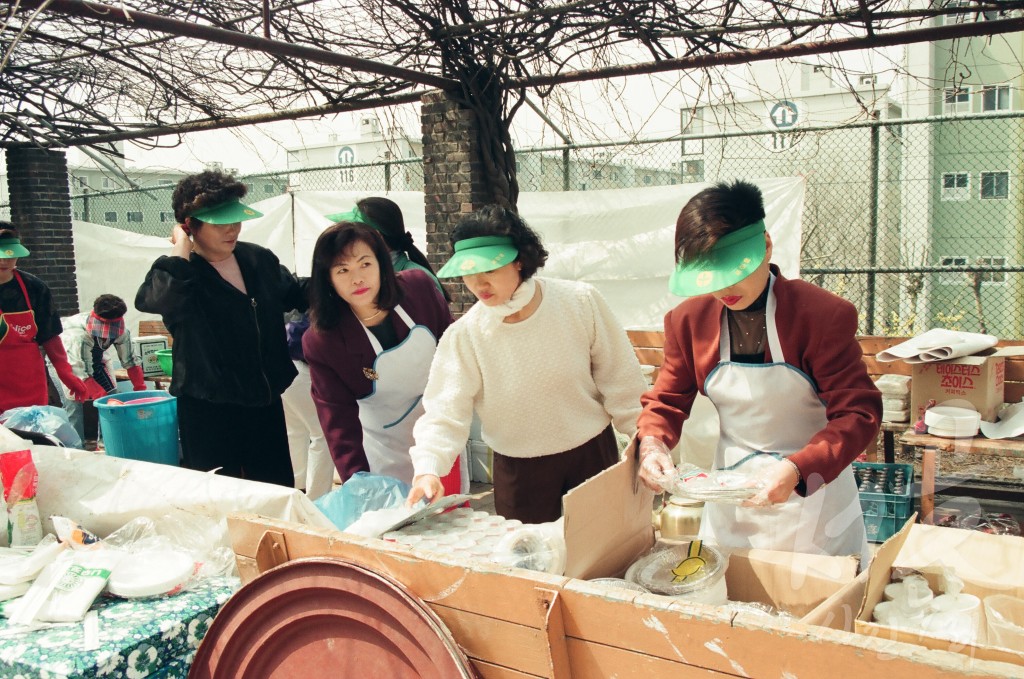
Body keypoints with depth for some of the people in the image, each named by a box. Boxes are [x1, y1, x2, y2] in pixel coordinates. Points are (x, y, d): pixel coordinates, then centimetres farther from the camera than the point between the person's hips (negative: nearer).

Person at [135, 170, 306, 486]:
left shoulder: (259, 259, 6)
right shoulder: (177, 272, -11)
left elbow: (295, 295, 23)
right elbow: (158, 298, -36)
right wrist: (181, 250, -24)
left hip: (266, 401, 5)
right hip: (208, 409, -5)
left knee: (279, 491, 16)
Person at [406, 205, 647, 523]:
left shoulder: (580, 302, -14)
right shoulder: (464, 336, -15)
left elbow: (619, 382, -6)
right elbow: (444, 413, -17)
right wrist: (427, 468, -33)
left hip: (592, 453, 1)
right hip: (518, 470, 0)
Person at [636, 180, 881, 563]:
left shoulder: (825, 314, -19)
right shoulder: (688, 320, -7)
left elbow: (859, 414, -18)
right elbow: (666, 402, 3)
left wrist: (798, 469, -34)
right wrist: (652, 443, -20)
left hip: (813, 492, -3)